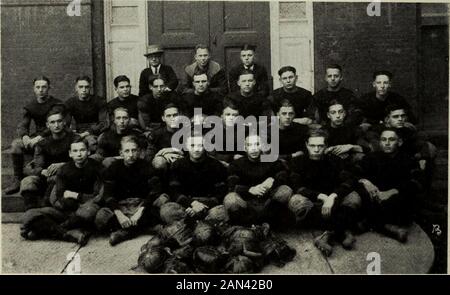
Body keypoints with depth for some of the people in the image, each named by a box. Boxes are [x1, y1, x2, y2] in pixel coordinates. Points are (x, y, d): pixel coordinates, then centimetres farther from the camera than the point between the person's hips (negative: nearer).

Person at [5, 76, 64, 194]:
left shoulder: (57, 104, -5)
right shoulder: (30, 106, 12)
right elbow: (22, 125, 5)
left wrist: (40, 137, -28)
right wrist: (25, 136, -20)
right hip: (36, 136, 5)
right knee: (16, 144, -20)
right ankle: (17, 179, -16)